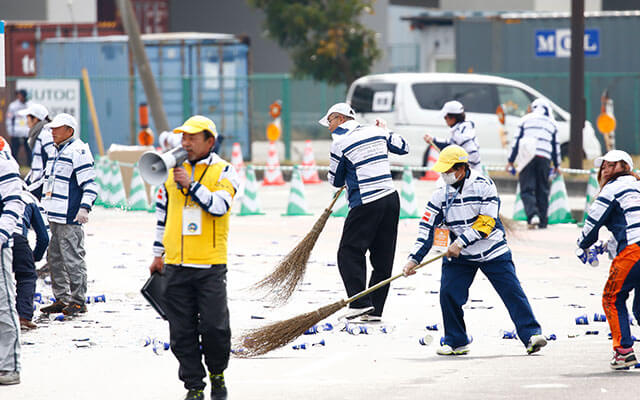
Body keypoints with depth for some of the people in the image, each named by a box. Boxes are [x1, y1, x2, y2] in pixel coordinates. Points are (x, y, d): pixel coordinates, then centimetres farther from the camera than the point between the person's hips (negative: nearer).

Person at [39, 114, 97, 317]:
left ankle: (78, 301, -4)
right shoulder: (56, 151, 18)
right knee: (55, 258, 12)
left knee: (73, 259, -8)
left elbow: (90, 184, -15)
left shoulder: (78, 151, -11)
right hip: (55, 216, 10)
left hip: (70, 218, -10)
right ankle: (61, 299, 19)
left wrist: (84, 207, -24)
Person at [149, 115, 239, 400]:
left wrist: (191, 184, -18)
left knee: (214, 327, -6)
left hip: (211, 265, -4)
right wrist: (158, 254, 19)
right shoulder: (171, 170, 12)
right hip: (176, 265, 4)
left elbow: (219, 206, -16)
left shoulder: (223, 172, 0)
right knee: (182, 333, 3)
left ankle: (217, 374, 18)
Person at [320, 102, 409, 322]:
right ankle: (375, 310, 10)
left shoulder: (340, 143, -7)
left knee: (349, 253, 0)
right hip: (391, 197, 7)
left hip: (365, 205, -7)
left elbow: (336, 181, 2)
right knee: (383, 259, 9)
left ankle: (361, 302, -11)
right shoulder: (376, 132, 9)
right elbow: (403, 147, 24)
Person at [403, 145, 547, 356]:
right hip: (459, 255, 3)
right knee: (448, 293, -9)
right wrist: (414, 259, -9)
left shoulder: (483, 185, -14)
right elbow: (427, 228, -1)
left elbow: (486, 222, -19)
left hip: (492, 251, -3)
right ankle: (456, 342, 6)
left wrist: (461, 242, -24)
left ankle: (531, 334, -4)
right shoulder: (441, 194, -2)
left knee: (512, 291, -8)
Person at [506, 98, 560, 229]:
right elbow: (556, 146, 20)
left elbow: (517, 140, 8)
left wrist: (511, 161, 10)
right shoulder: (551, 123, 18)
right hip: (545, 158, 2)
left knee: (526, 189, -4)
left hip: (527, 158, -2)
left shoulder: (526, 119, 12)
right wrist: (556, 165, 28)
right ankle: (542, 222, 9)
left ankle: (532, 215, -25)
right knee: (542, 190, 10)